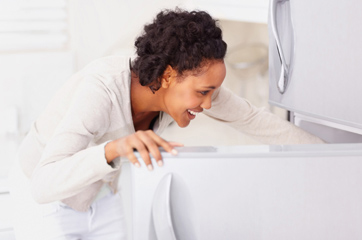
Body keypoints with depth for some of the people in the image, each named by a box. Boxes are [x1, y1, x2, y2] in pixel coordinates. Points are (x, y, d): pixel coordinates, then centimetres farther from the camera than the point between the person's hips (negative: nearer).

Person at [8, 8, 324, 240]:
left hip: (99, 194, 6)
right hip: (46, 197, -6)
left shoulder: (188, 81, -22)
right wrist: (115, 147, -65)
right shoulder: (102, 90, -41)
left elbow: (252, 119, -6)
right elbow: (46, 185, -49)